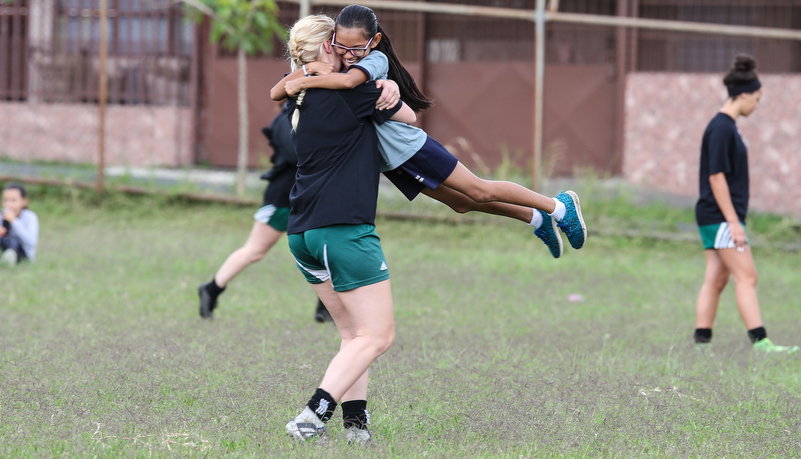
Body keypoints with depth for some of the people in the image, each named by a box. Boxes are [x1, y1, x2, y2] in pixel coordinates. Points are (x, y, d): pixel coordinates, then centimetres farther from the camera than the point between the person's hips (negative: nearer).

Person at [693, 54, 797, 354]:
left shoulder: (727, 126, 15)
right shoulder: (721, 129, -16)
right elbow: (716, 176, -19)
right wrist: (733, 222, -20)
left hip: (717, 218, 10)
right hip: (720, 216, -10)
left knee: (716, 279, 9)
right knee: (746, 277, -10)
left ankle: (701, 341, 10)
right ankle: (759, 341, -11)